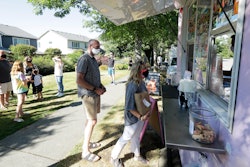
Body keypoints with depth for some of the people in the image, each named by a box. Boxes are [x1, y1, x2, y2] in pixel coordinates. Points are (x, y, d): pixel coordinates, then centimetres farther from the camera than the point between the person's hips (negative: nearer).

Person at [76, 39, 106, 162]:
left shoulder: (93, 59, 14)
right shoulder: (84, 60, -15)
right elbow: (79, 80, -22)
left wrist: (101, 86, 8)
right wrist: (95, 89, -19)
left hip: (95, 94, 9)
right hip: (88, 94, -9)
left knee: (91, 120, 16)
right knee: (92, 121, -6)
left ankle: (87, 143, 32)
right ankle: (85, 152, 6)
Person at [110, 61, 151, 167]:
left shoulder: (141, 83, -2)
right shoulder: (132, 85, -27)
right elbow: (129, 107, -26)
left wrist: (148, 111, 4)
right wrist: (140, 116, -23)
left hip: (141, 115, 8)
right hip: (133, 117, -8)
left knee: (136, 136, 25)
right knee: (126, 138, 9)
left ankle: (137, 155, 46)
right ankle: (114, 158, 30)